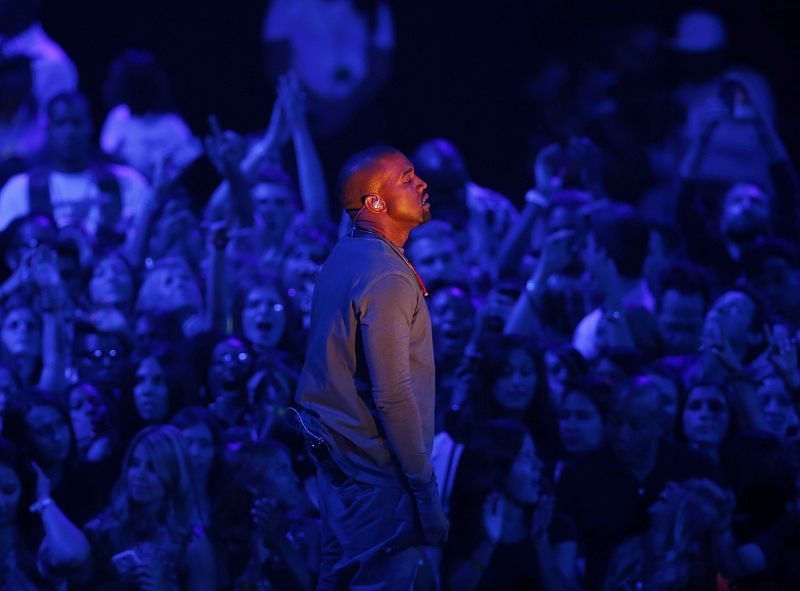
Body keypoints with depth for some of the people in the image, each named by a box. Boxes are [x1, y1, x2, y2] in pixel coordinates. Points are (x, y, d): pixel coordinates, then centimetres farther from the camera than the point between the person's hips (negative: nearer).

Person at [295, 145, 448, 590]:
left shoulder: (344, 256, 10)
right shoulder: (386, 278, -20)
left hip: (335, 451, 10)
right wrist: (426, 491, -19)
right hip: (377, 471, -10)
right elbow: (393, 395, -23)